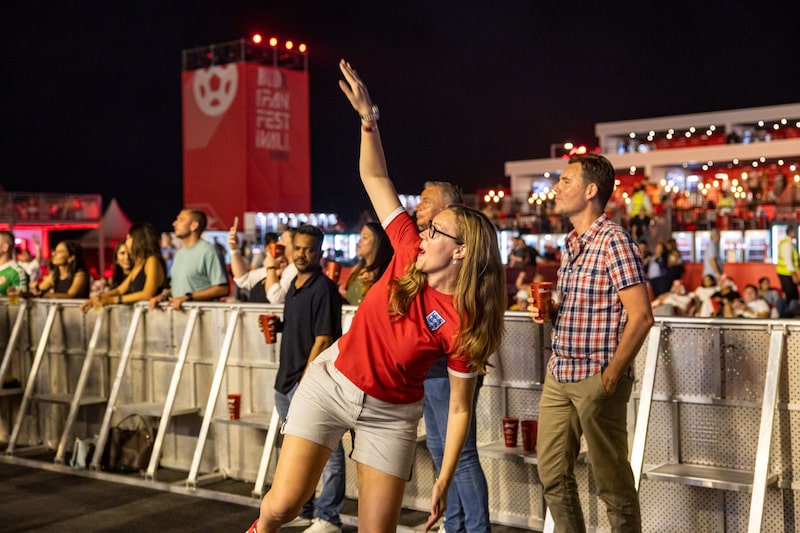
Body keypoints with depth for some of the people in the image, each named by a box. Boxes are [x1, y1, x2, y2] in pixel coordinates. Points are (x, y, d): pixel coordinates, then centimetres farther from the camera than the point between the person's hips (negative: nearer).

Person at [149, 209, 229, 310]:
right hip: (178, 309, 6)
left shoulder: (208, 251, -6)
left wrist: (188, 298, -15)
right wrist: (164, 295, 8)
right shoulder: (179, 253, 21)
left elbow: (223, 289, -14)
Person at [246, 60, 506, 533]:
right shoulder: (410, 252, -9)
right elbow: (376, 178, -5)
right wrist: (368, 116, -16)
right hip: (331, 383, 2)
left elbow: (460, 407, -13)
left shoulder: (462, 324, -18)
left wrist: (444, 482, -13)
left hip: (391, 414, -2)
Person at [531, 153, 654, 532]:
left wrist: (611, 376, -16)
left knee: (612, 481, 3)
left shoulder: (614, 240, -13)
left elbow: (640, 316, -18)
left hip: (595, 378, -8)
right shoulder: (569, 244, 12)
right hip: (558, 374, 8)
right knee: (552, 473, 14)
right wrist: (550, 309, 5)